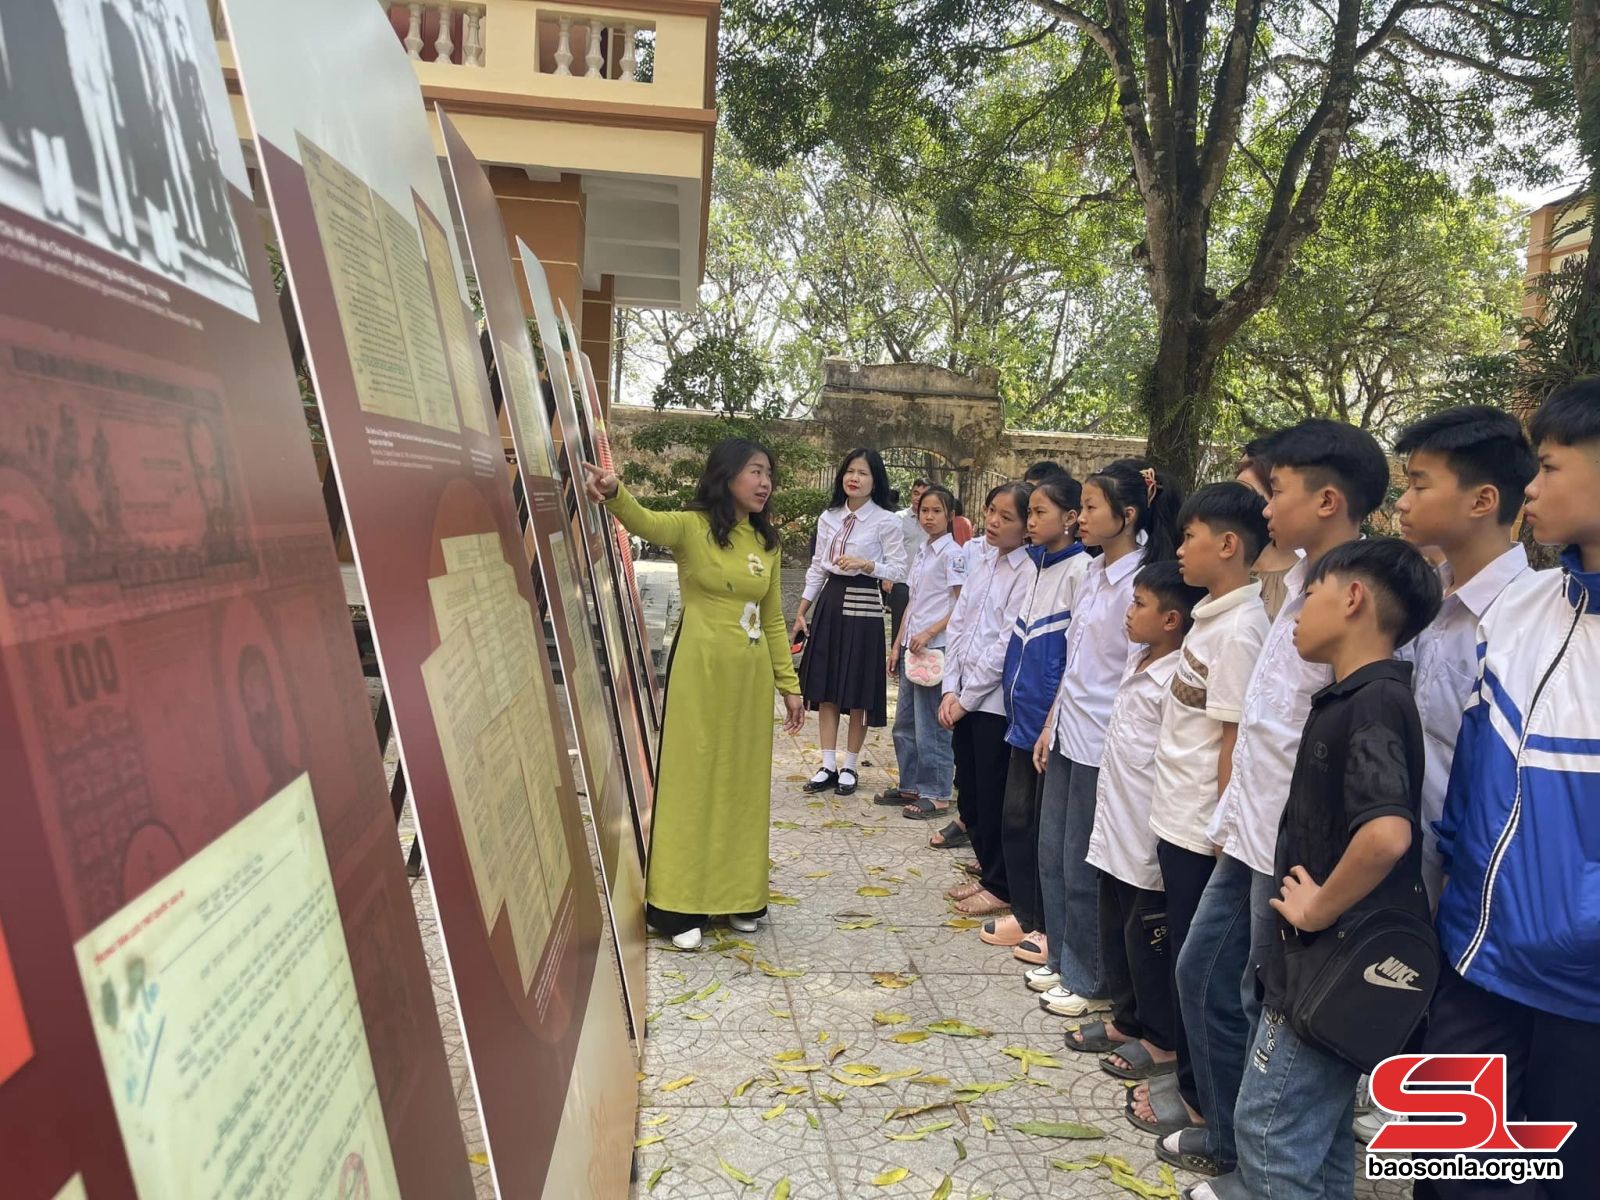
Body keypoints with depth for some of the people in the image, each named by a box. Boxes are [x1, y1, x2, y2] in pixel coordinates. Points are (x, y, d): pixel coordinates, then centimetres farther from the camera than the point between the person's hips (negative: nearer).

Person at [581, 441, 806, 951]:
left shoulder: (767, 542, 9)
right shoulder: (692, 527, -7)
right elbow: (644, 522, -29)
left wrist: (789, 684, 12)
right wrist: (614, 493, -51)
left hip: (752, 678, 5)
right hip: (700, 673, -5)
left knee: (744, 783, 12)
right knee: (692, 781, 2)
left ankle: (739, 895, 26)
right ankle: (679, 904, 13)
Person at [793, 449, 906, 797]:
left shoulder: (886, 522, -7)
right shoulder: (828, 518, 8)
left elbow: (898, 571, -7)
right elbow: (817, 567, 12)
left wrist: (865, 564, -23)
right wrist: (802, 612, 9)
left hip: (863, 606, -5)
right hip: (829, 602, 5)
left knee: (857, 691, 4)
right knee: (825, 687, 6)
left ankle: (849, 766, 17)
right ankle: (828, 766, 14)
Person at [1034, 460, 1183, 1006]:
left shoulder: (1141, 583, -17)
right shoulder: (1092, 573, 8)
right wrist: (1051, 725, 15)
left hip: (1103, 746, -8)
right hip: (1069, 736, 8)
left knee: (1084, 869, 4)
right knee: (1051, 854, 17)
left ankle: (1089, 981, 22)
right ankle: (1061, 956, 34)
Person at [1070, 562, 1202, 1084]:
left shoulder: (1178, 678, -21)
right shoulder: (1137, 660, 8)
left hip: (1150, 830, -9)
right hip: (1116, 820, 9)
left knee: (1146, 933, 4)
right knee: (1114, 924, 19)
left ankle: (1162, 1042, 21)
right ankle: (1126, 1021, 35)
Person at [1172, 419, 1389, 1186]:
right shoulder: (1302, 583, 9)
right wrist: (1232, 813, 17)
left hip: (1293, 844, -9)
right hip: (1251, 830, 9)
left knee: (1266, 1007, 7)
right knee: (1201, 976, 19)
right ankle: (1225, 1137, 38)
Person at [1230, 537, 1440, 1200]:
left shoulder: (1372, 702, -22)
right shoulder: (1352, 698, 8)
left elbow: (1387, 831, -37)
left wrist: (1319, 907, -23)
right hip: (1326, 958, 9)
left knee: (1267, 1126, 3)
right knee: (1317, 1129, 21)